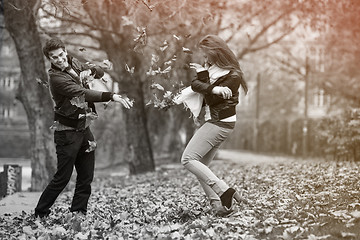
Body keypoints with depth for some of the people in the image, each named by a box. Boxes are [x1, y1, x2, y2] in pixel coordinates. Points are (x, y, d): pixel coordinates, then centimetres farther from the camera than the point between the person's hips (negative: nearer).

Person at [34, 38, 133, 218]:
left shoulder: (73, 63, 8)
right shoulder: (55, 77, -17)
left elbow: (100, 71, 19)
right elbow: (83, 93, -28)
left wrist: (89, 71, -5)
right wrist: (112, 96, -37)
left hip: (84, 129, 7)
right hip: (68, 132, -7)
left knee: (86, 178, 7)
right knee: (62, 177, -4)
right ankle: (40, 214, 10)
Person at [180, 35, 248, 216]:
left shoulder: (233, 76, -11)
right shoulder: (212, 68, 13)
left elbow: (212, 99, -17)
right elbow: (195, 85, -2)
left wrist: (203, 75, -11)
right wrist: (213, 89, -21)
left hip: (220, 123, -9)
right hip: (214, 122, 9)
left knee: (188, 159, -14)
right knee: (201, 166, 5)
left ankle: (224, 191, -18)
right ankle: (219, 206, 0)